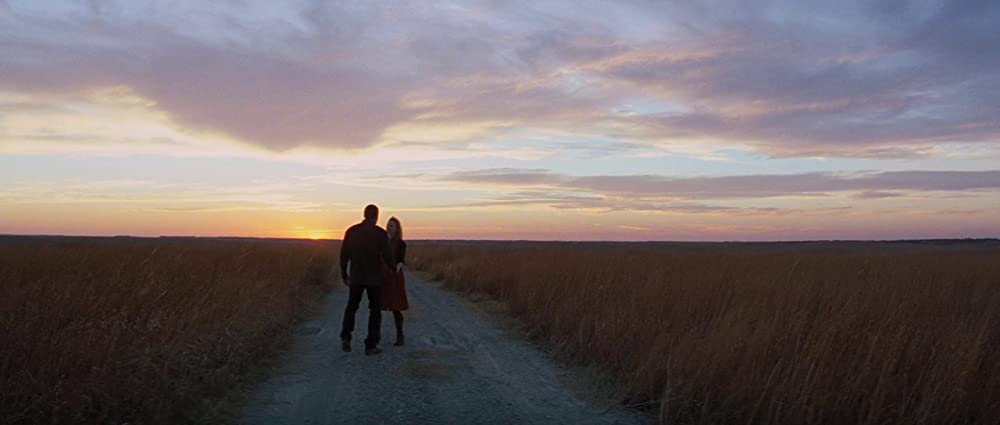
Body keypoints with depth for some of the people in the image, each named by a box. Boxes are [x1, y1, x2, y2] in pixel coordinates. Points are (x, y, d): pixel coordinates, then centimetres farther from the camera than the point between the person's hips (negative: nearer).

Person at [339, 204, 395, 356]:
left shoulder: (351, 231, -1)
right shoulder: (381, 233, -11)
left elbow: (343, 255, 1)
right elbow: (387, 257, -12)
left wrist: (344, 274, 14)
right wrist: (394, 266, 11)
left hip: (356, 277, 3)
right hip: (374, 278, -3)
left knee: (352, 306, 22)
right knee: (375, 311, 9)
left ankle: (345, 337, 6)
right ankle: (370, 345, 5)